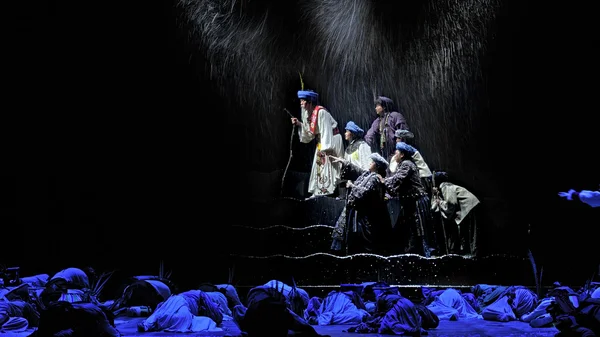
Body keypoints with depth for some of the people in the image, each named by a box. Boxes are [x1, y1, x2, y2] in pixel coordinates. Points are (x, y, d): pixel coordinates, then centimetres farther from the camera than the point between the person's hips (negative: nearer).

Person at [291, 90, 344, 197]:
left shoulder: (321, 112, -19)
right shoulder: (308, 113, 7)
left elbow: (326, 131, -22)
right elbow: (310, 133, 11)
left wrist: (325, 148, -25)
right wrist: (300, 124, -1)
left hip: (331, 141, -9)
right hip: (321, 142, 9)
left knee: (327, 167, -10)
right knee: (318, 166, 9)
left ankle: (326, 191, -8)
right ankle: (318, 192, 14)